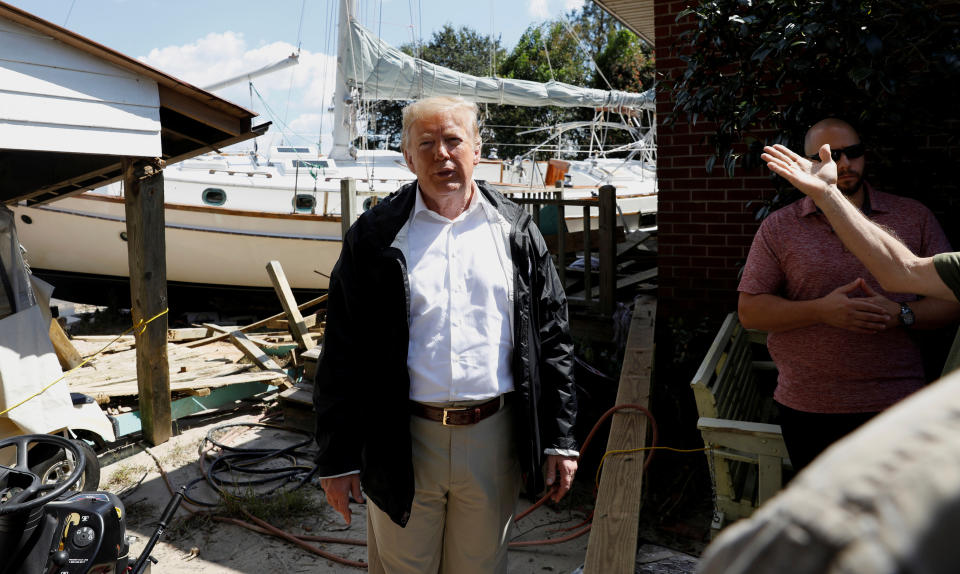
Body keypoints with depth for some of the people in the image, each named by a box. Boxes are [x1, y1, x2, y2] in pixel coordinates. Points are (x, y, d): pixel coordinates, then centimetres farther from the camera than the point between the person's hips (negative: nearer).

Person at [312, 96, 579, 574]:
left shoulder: (515, 231, 5)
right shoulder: (375, 236, -1)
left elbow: (551, 341, 6)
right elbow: (343, 353, -2)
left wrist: (560, 439, 2)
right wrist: (338, 459, -4)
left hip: (493, 436, 2)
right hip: (404, 441, -1)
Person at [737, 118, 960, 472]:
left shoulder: (914, 217, 5)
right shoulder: (778, 228, 1)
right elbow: (749, 311, -3)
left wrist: (900, 314, -16)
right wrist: (821, 310, -17)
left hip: (896, 404, 1)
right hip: (807, 408, 0)